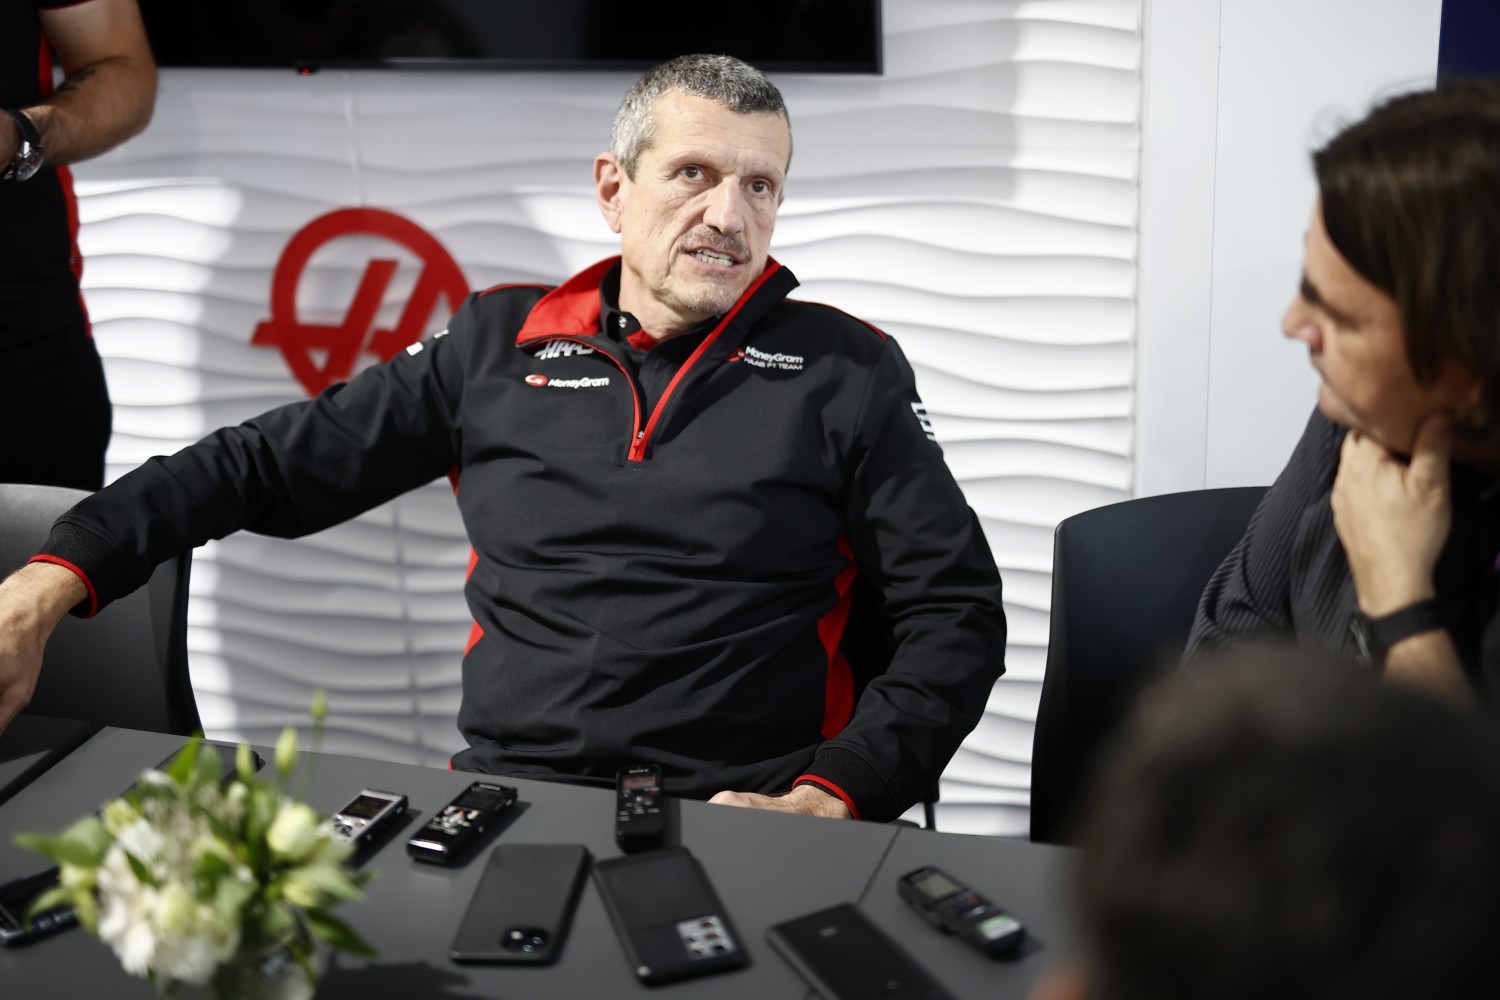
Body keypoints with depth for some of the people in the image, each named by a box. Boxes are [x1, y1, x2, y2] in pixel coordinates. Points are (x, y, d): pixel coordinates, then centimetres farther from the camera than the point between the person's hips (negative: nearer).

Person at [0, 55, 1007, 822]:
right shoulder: (500, 343, 12)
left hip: (733, 823, -2)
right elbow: (269, 466, 14)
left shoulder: (846, 370, 6)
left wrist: (827, 798, -11)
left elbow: (959, 609, 4)